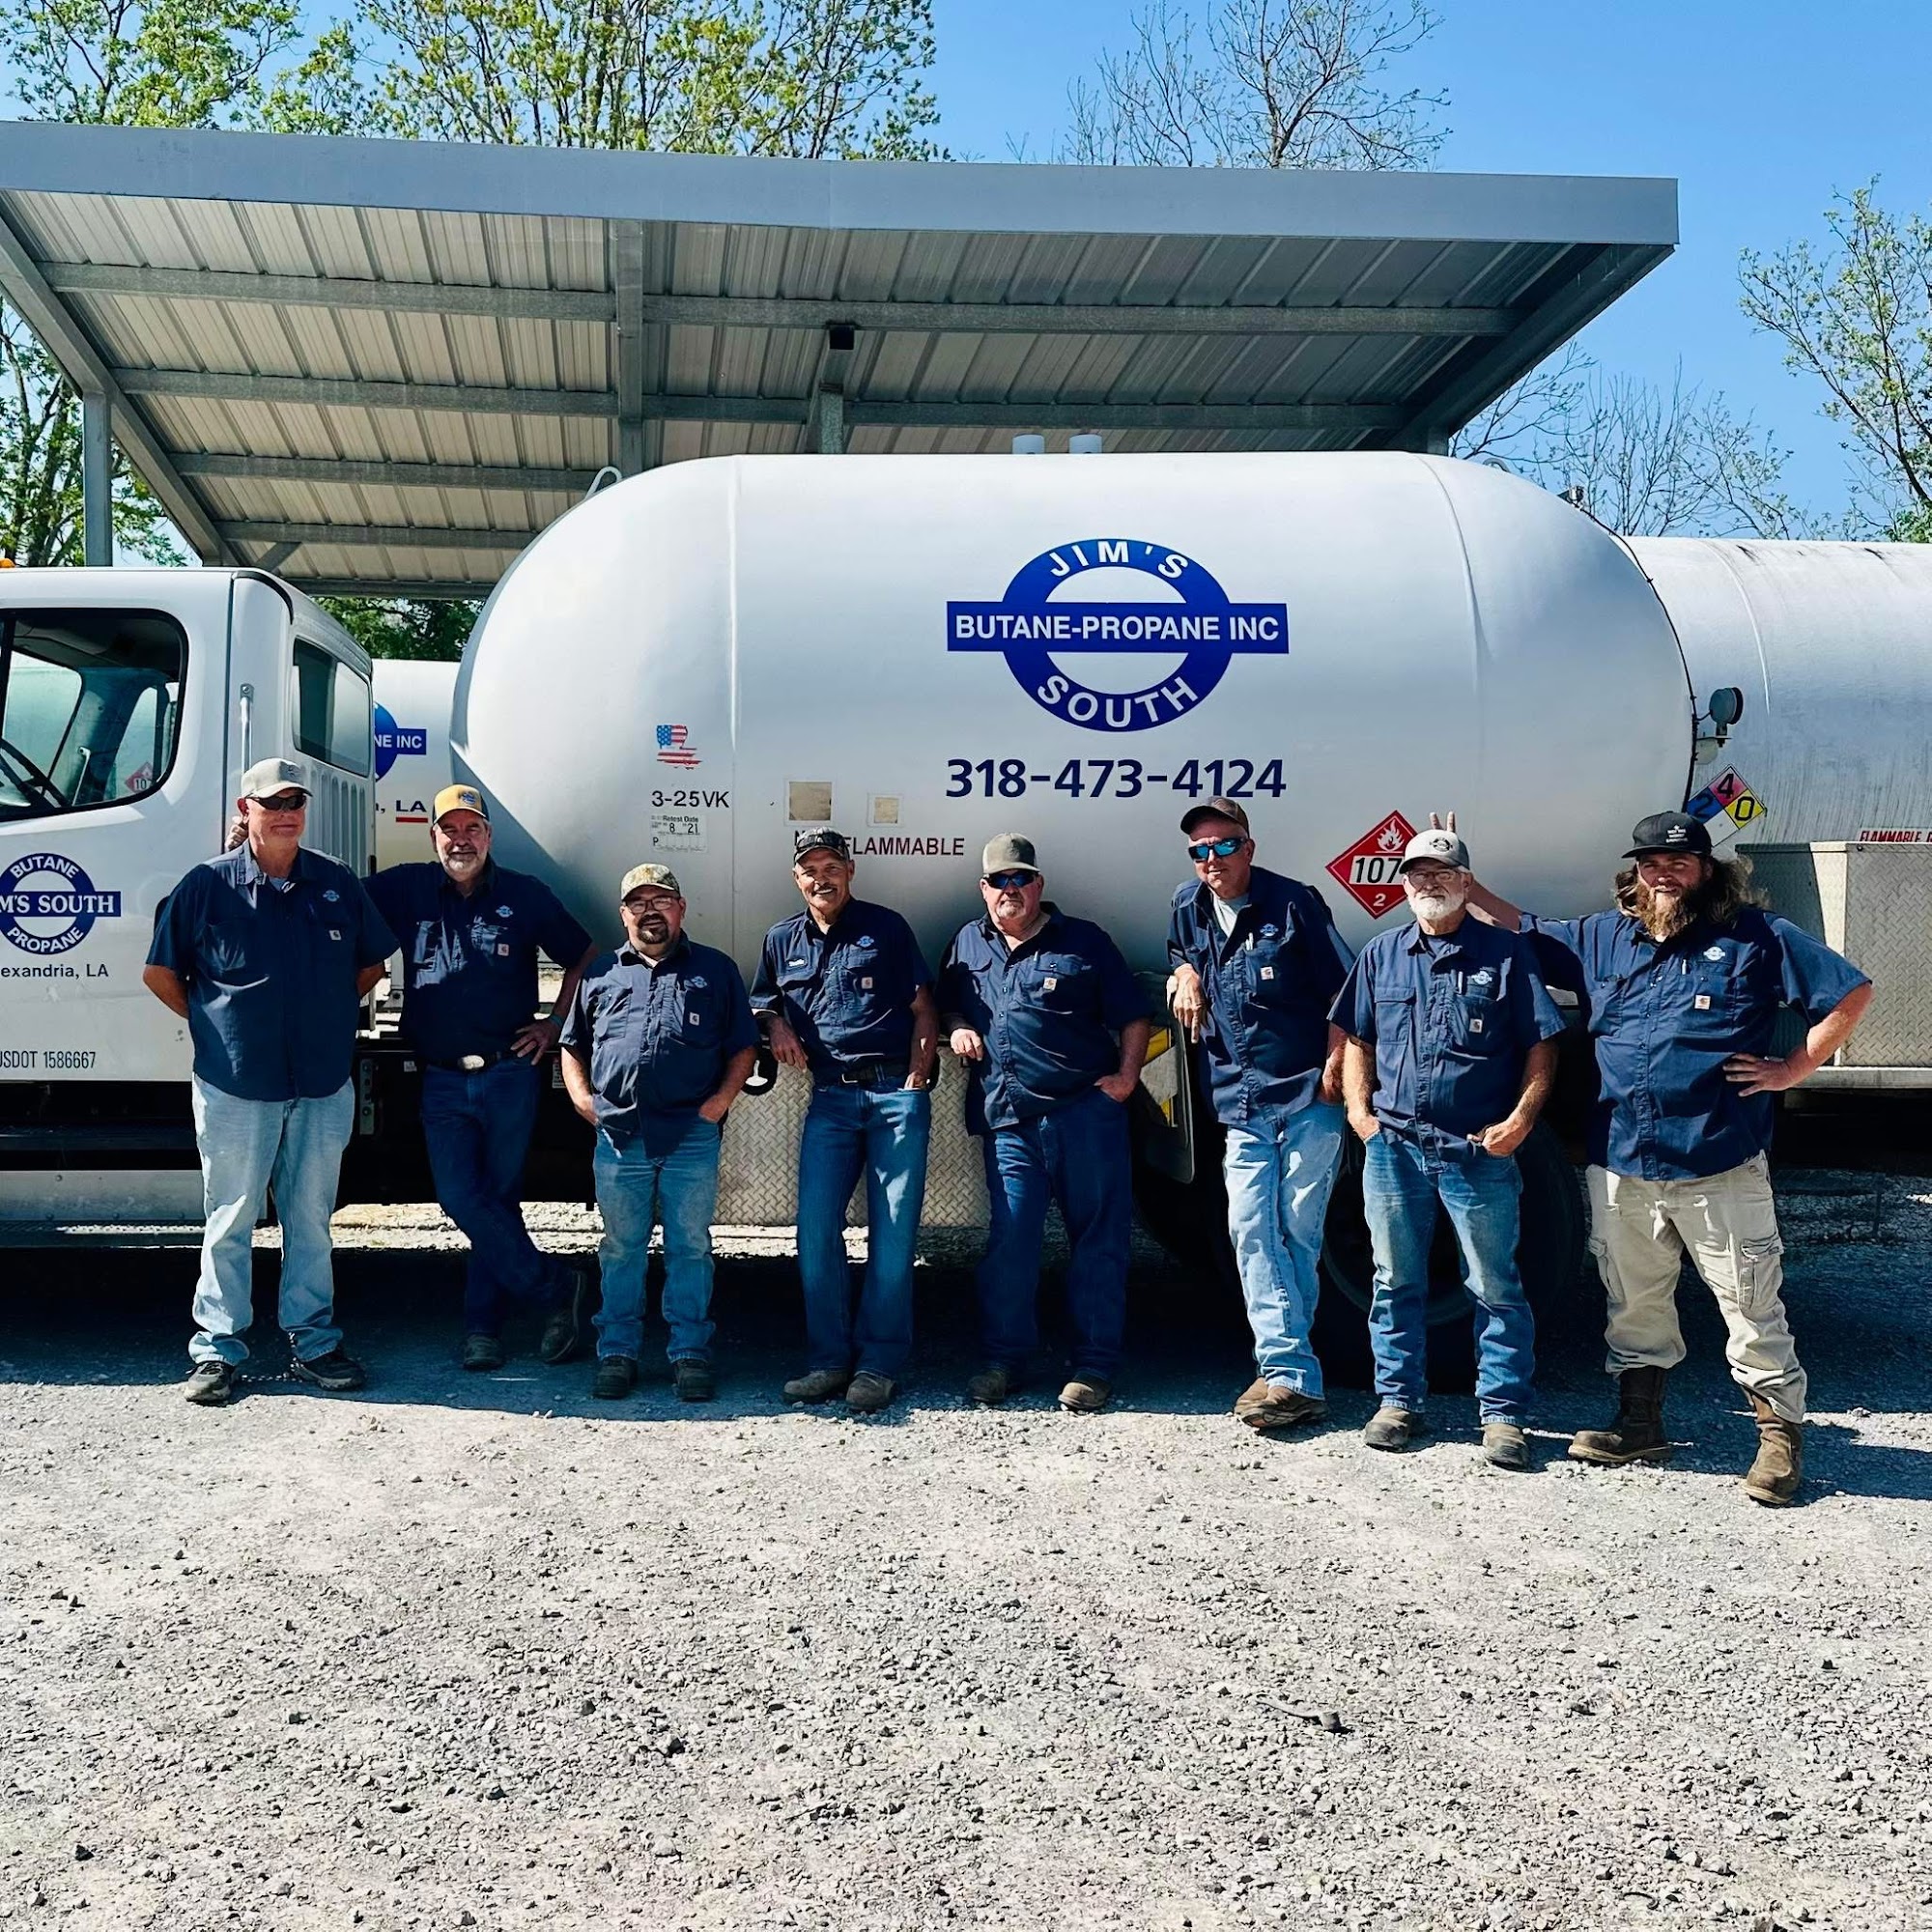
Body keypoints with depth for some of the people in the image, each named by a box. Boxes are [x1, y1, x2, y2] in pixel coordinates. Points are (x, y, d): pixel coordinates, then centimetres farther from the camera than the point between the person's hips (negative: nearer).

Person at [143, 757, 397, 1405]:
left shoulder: (337, 884, 5)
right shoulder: (208, 885, -3)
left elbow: (373, 962, 17)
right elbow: (160, 974, 4)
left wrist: (331, 1016, 9)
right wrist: (214, 1026, 3)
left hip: (323, 1085, 3)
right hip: (235, 1087, -3)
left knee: (311, 1219, 10)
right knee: (230, 1222, 4)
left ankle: (314, 1344, 19)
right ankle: (217, 1351, 12)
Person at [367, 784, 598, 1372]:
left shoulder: (525, 895, 3)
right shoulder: (407, 889, 5)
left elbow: (584, 958, 12)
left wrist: (555, 1024, 6)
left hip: (510, 1074, -1)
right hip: (442, 1080, 2)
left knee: (498, 1200, 4)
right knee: (463, 1201, -6)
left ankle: (484, 1325, 16)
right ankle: (558, 1290, 6)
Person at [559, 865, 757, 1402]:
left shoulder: (715, 970, 9)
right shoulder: (601, 974, 14)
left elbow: (743, 1048, 8)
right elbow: (572, 1046, 19)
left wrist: (719, 1101, -5)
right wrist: (584, 1099, 4)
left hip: (693, 1137, -1)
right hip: (619, 1137, 2)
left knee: (691, 1249, 4)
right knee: (621, 1250, 8)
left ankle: (690, 1354, 11)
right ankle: (617, 1353, 16)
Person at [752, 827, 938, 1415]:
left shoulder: (885, 927, 6)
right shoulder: (783, 940, 15)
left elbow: (923, 1009, 4)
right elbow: (761, 1000, 30)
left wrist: (917, 1081, -6)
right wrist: (776, 1025, 7)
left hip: (896, 1092, -3)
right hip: (830, 1098, 3)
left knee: (893, 1232, -3)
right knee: (815, 1229, -4)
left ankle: (879, 1365, 5)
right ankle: (831, 1361, 7)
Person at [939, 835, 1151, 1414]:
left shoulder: (1083, 941, 7)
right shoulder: (969, 944, 17)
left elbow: (1133, 1018, 8)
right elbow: (947, 1004, 31)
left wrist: (1127, 1075, -5)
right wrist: (958, 1028, 9)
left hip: (1086, 1112, -2)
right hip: (1007, 1121, 2)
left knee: (1098, 1238, 1)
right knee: (1009, 1239, 1)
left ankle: (1094, 1366, 9)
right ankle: (1004, 1358, 14)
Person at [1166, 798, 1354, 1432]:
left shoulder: (1293, 903, -6)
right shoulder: (1188, 909, 9)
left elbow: (1342, 990, -3)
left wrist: (1335, 1068, -9)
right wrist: (1185, 973, 9)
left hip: (1308, 1096, -4)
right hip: (1241, 1104, 4)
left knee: (1298, 1231, 0)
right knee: (1251, 1232, -6)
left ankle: (1283, 1367, 10)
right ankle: (1293, 1375, -7)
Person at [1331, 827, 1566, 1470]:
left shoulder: (1506, 953, 2)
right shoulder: (1381, 954, 12)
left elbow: (1541, 1047, 2)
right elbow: (1356, 1040, 17)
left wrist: (1521, 1118, -9)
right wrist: (1359, 1109, 4)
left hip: (1481, 1152, -3)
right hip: (1393, 1147, 3)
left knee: (1495, 1288, 1)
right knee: (1395, 1282, 10)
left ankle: (1503, 1415, 10)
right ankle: (1398, 1400, 22)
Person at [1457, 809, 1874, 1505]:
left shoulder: (1757, 937, 1)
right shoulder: (1602, 938, 13)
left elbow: (1852, 991, 3)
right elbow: (1521, 931, 24)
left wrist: (1793, 1069, -3)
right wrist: (1461, 880, 15)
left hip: (1720, 1166, -4)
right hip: (1620, 1166, 4)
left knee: (1752, 1308, -3)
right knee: (1635, 1303, 14)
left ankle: (1782, 1435, 8)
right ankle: (1639, 1423, 28)